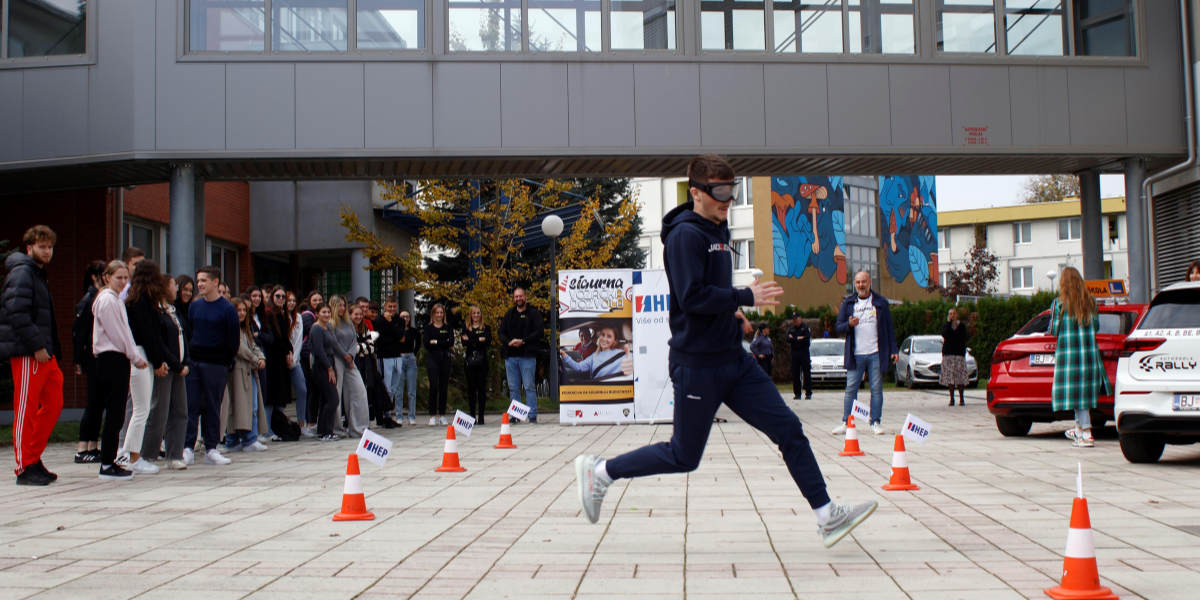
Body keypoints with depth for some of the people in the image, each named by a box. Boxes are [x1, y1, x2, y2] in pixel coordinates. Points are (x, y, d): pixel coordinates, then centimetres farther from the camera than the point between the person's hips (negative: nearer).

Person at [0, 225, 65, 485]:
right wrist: (37, 346, -21)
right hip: (27, 354, -9)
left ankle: (33, 458, 18)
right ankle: (25, 468, 2)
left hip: (44, 353, 9)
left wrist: (54, 350, 15)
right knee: (26, 410, -4)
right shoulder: (21, 273, -9)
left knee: (53, 403, 10)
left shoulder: (40, 275, 21)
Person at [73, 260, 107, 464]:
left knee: (99, 404, 9)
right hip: (94, 357, -6)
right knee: (94, 403, -4)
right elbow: (78, 332, -8)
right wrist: (79, 361, -9)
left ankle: (93, 448, 15)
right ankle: (82, 450, 1)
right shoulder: (88, 300, -8)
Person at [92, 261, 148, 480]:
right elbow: (116, 333, -14)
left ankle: (109, 462, 14)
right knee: (115, 414, -8)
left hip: (118, 359, 10)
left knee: (116, 413, 10)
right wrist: (135, 357, -8)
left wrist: (135, 357, 10)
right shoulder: (107, 300, -10)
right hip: (111, 360, -10)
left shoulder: (117, 300, 20)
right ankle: (107, 466, -4)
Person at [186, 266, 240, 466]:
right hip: (193, 363, 3)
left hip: (216, 366, -3)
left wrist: (225, 362, 1)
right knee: (190, 406, 0)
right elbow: (188, 332, 12)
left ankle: (211, 450, 10)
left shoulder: (227, 309, -5)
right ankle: (187, 448, 3)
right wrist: (188, 358, 4)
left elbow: (234, 340, -3)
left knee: (213, 408, 3)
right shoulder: (194, 306, 8)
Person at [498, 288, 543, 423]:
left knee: (529, 386, -4)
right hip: (510, 356, 4)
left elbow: (539, 332, -6)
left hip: (527, 356, -4)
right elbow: (501, 332, 13)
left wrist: (523, 341, -15)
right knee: (513, 388, 7)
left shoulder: (533, 313, 3)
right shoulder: (509, 314, 16)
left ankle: (533, 416, -1)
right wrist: (509, 342, -8)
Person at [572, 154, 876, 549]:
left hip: (733, 360, 9)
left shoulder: (718, 230, 14)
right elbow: (692, 297, -23)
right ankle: (599, 472, 18)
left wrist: (730, 311, 11)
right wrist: (746, 297, -18)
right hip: (697, 364, -8)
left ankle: (827, 516, 8)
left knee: (788, 429, 2)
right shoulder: (685, 234, -14)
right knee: (683, 457, 2)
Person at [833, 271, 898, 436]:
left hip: (876, 354, 0)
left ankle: (875, 422, 8)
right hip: (855, 355, 0)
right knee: (851, 389, -1)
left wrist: (894, 349, 0)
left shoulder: (880, 302, 8)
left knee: (876, 389, 2)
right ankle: (846, 422, 4)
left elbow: (889, 328, 8)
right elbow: (839, 328, 7)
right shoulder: (848, 303, 9)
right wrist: (849, 325, -14)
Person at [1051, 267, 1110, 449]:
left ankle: (1086, 434, -6)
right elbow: (1096, 326, 13)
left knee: (1075, 391, -3)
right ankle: (1079, 427, 25)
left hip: (1067, 352, -4)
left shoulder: (1058, 303, -6)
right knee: (1084, 389, 15)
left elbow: (1053, 330, -5)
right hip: (1090, 351, 5)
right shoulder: (1090, 301, 7)